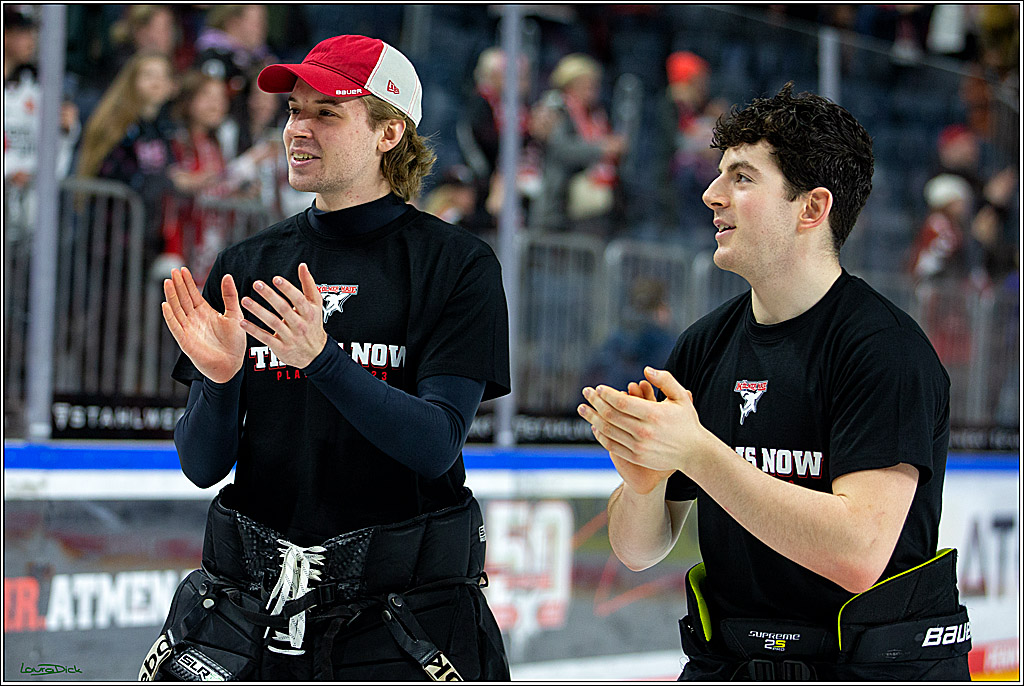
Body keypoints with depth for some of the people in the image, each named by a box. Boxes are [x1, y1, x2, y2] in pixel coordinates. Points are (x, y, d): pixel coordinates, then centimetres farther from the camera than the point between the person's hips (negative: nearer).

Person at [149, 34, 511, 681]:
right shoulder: (244, 266, 7)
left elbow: (436, 446, -15)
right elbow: (202, 467, 3)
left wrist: (321, 359, -28)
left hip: (401, 603, -3)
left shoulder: (457, 264, -4)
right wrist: (219, 379, -18)